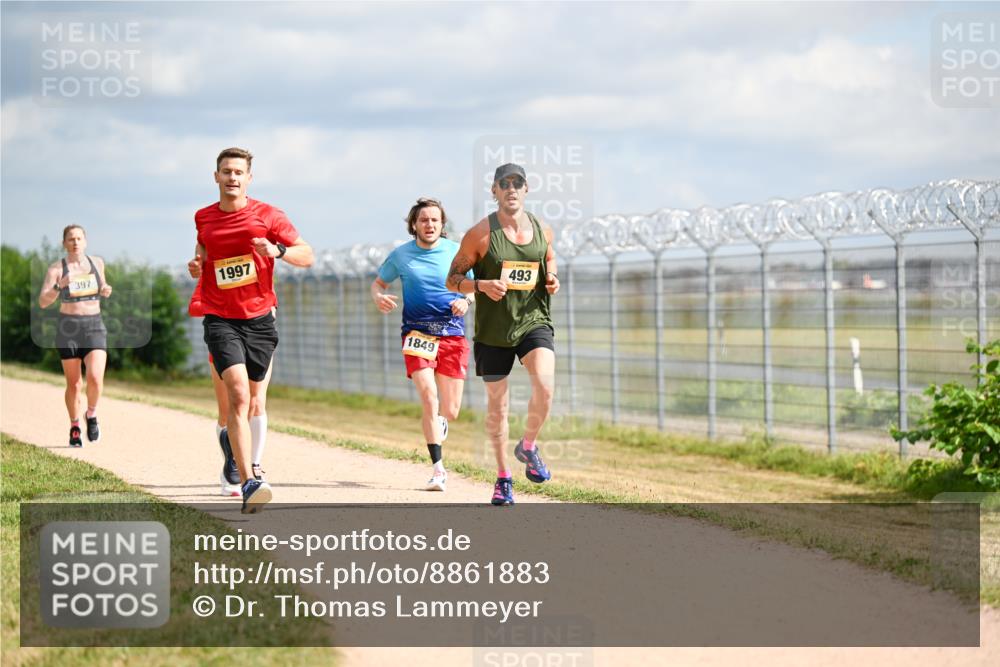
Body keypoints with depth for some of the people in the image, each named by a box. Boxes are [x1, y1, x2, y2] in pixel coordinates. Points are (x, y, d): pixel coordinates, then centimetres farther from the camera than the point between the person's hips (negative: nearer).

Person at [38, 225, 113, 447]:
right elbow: (43, 302, -13)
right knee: (74, 384, 5)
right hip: (68, 329, -1)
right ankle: (74, 427, 26)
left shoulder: (97, 262, 6)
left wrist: (105, 290, 0)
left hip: (94, 328, 1)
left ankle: (92, 414, 11)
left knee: (95, 379, -17)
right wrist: (59, 286, -30)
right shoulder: (56, 268, -4)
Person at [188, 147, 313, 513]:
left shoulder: (267, 215, 0)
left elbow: (307, 255, 1)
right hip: (220, 320, -1)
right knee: (238, 393, -19)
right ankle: (248, 483, -28)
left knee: (252, 398, 11)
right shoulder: (204, 218, 7)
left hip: (260, 318, 1)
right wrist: (196, 266, 4)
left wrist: (277, 251, -19)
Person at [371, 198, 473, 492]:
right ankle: (438, 470, -14)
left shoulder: (457, 252, 4)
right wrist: (378, 296, -5)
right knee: (429, 397, -19)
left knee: (450, 411, 2)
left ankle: (437, 423, 42)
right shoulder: (401, 255, 4)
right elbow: (378, 282, 18)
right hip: (417, 333, -1)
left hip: (453, 335, 1)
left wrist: (467, 300, -11)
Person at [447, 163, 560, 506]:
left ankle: (528, 446, 4)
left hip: (534, 322, 1)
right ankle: (503, 476, 26)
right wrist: (483, 285, -21)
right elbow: (452, 279, -3)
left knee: (545, 385, -23)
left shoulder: (542, 230, 3)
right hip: (493, 330, -1)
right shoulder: (480, 234, -7)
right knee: (497, 404, 8)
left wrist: (553, 280, -1)